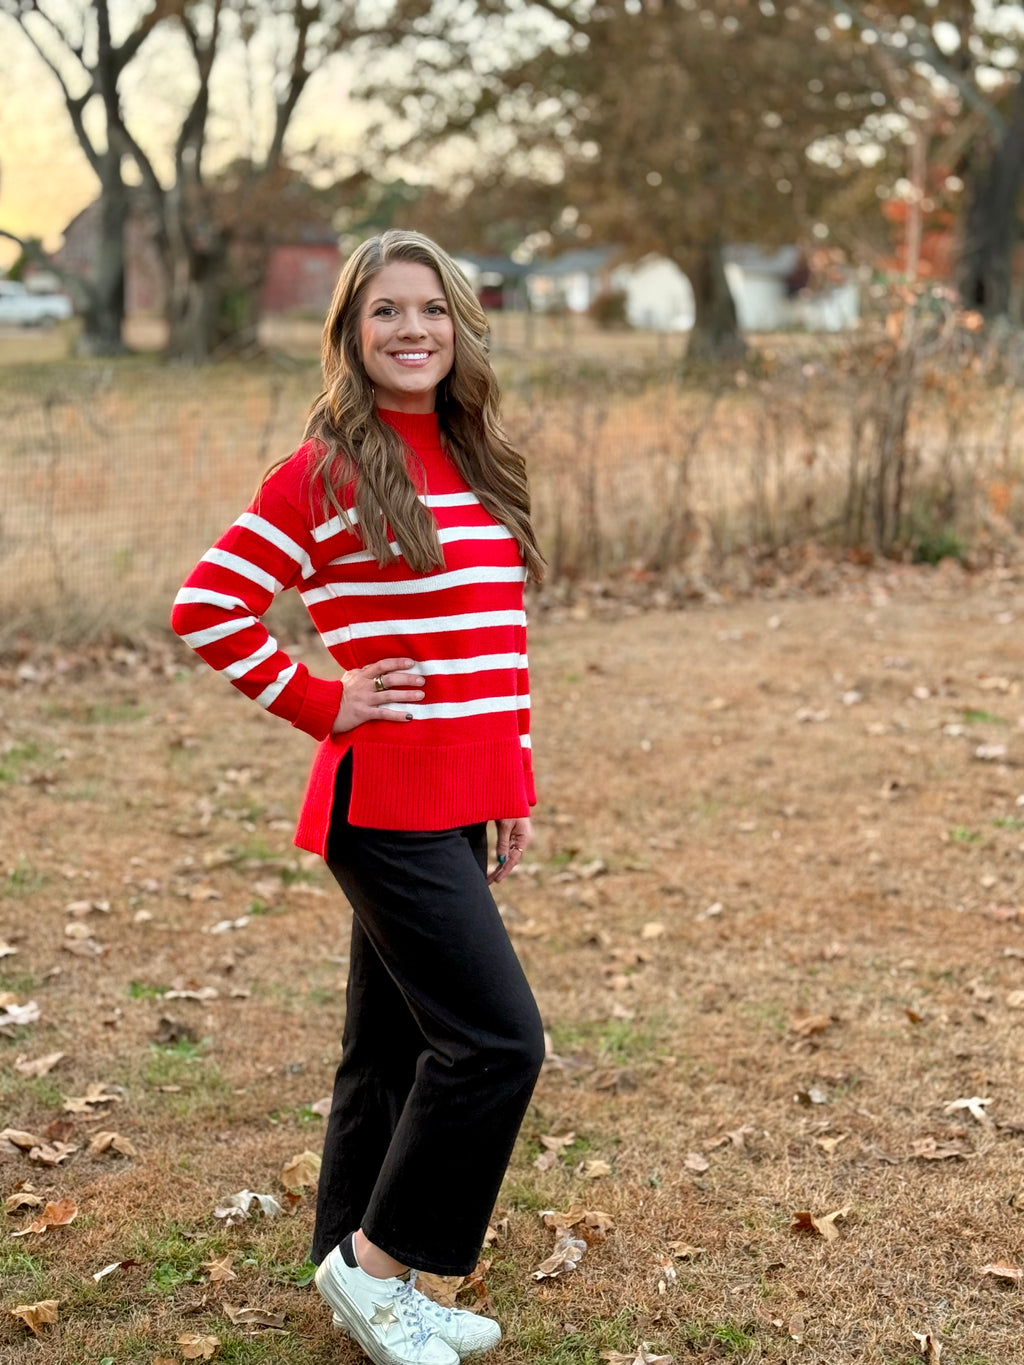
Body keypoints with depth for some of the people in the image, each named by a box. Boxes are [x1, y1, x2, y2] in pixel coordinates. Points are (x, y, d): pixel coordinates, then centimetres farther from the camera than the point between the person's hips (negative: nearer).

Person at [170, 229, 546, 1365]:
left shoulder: (473, 464, 13)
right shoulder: (327, 471, -10)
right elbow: (206, 609, -11)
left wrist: (514, 782, 15)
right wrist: (323, 705, -9)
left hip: (460, 800, 8)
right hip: (387, 799, -8)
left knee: (397, 1043, 15)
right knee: (496, 1037, -10)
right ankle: (376, 1260, 8)